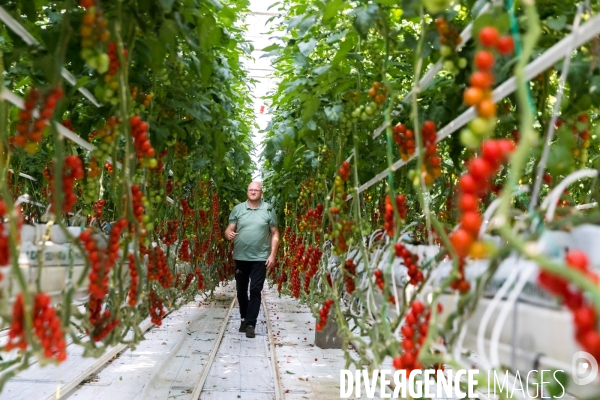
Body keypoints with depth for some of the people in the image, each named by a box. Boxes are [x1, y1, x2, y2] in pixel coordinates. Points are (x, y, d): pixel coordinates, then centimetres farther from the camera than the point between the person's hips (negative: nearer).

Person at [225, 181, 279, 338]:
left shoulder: (268, 210, 1)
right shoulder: (237, 209, 4)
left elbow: (275, 234, 2)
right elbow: (229, 229, 3)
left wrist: (272, 254, -6)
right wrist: (228, 234, -22)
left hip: (260, 258, -2)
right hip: (240, 257, 2)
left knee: (255, 291, -4)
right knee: (241, 290, 12)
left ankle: (250, 324, 1)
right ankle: (244, 318, 29)